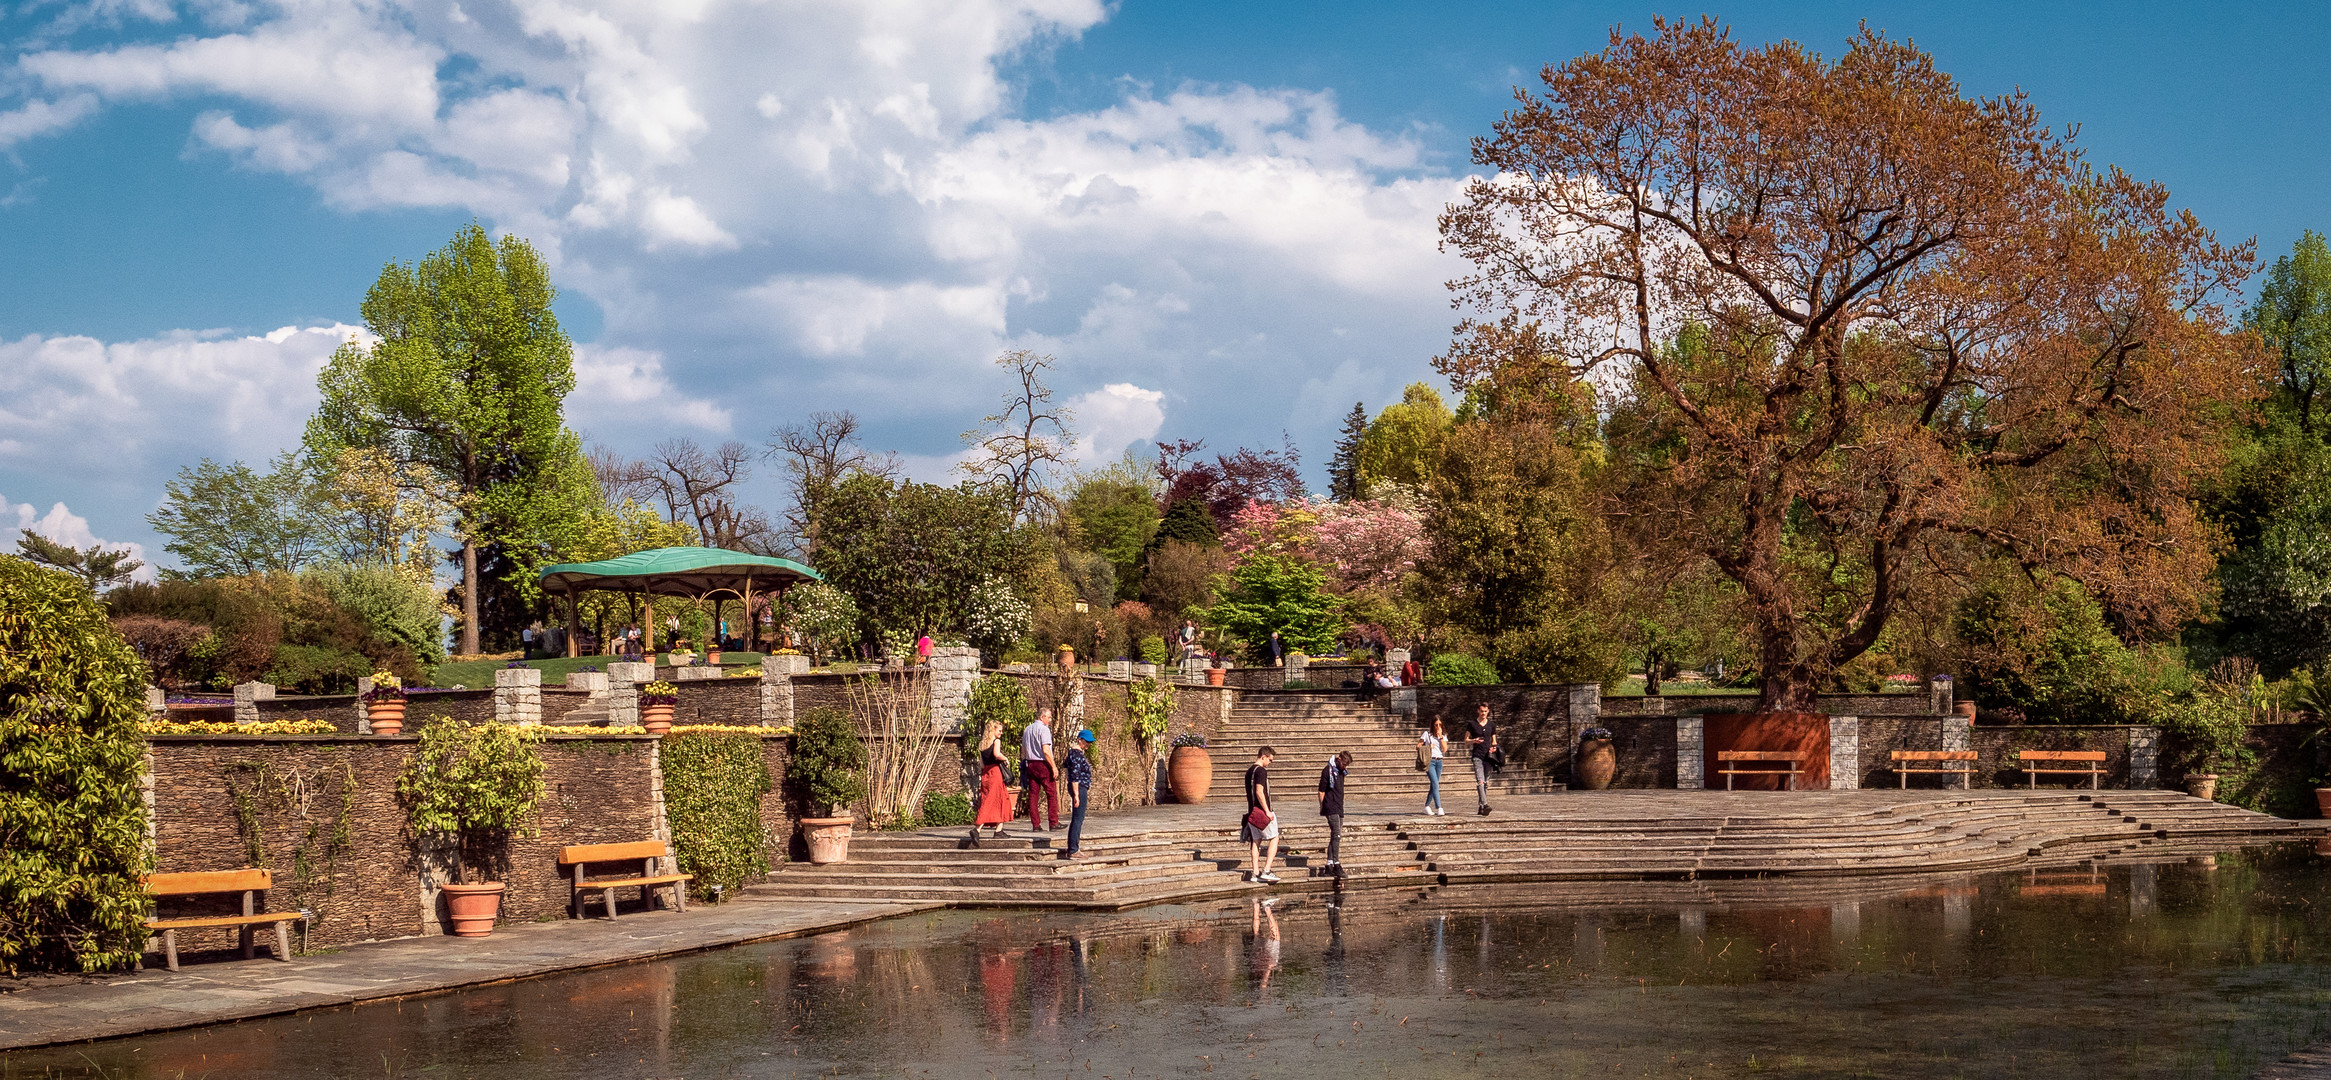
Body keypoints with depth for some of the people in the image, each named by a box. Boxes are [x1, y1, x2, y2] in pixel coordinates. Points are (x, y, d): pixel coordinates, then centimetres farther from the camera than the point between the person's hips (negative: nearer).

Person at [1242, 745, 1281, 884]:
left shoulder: (1249, 771, 16)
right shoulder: (1261, 771, -13)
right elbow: (1259, 792, -21)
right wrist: (1267, 811, -19)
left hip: (1252, 811, 9)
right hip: (1262, 811, -9)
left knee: (1256, 841, 9)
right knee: (1274, 839, -3)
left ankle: (1255, 873, 9)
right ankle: (1266, 871, -10)